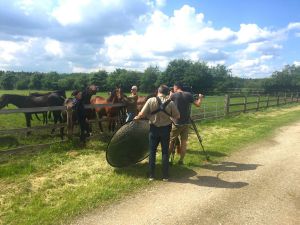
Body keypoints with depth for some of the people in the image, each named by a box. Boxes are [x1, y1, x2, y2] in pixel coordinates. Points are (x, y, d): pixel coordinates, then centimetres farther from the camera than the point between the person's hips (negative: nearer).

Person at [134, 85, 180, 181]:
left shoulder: (151, 100, -8)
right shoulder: (170, 103, -5)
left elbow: (142, 114, -9)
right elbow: (177, 116, 0)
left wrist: (137, 118, 11)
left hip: (154, 129, 0)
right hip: (165, 129, 1)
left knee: (152, 152, 10)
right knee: (165, 152, 10)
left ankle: (151, 175, 17)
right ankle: (165, 176, 16)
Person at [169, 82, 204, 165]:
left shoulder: (173, 95, -5)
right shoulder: (189, 95, 1)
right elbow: (198, 104, 1)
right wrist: (200, 97, 20)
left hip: (176, 123, -2)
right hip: (186, 123, 2)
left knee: (171, 141, 11)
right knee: (184, 142, 10)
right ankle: (181, 160, 15)